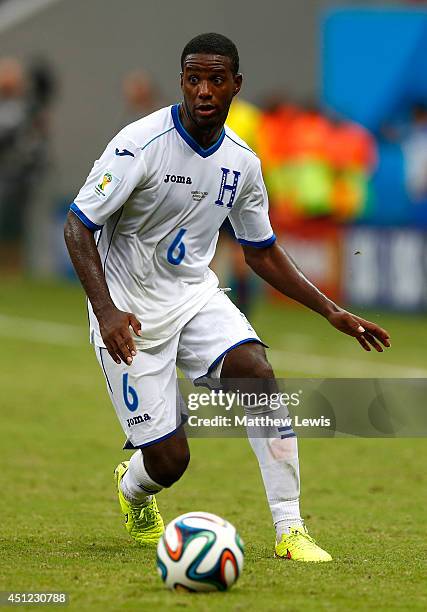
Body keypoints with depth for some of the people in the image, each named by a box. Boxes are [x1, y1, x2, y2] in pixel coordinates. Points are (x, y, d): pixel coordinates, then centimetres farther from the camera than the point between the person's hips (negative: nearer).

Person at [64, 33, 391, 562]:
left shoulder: (242, 162, 0)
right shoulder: (141, 143, -18)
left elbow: (261, 252, 14)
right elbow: (78, 226, -16)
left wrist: (331, 312, 8)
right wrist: (107, 312, -28)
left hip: (195, 295, 4)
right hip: (129, 312, -4)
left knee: (258, 374, -25)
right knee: (169, 459, -9)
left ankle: (289, 530, -17)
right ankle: (133, 490, 31)